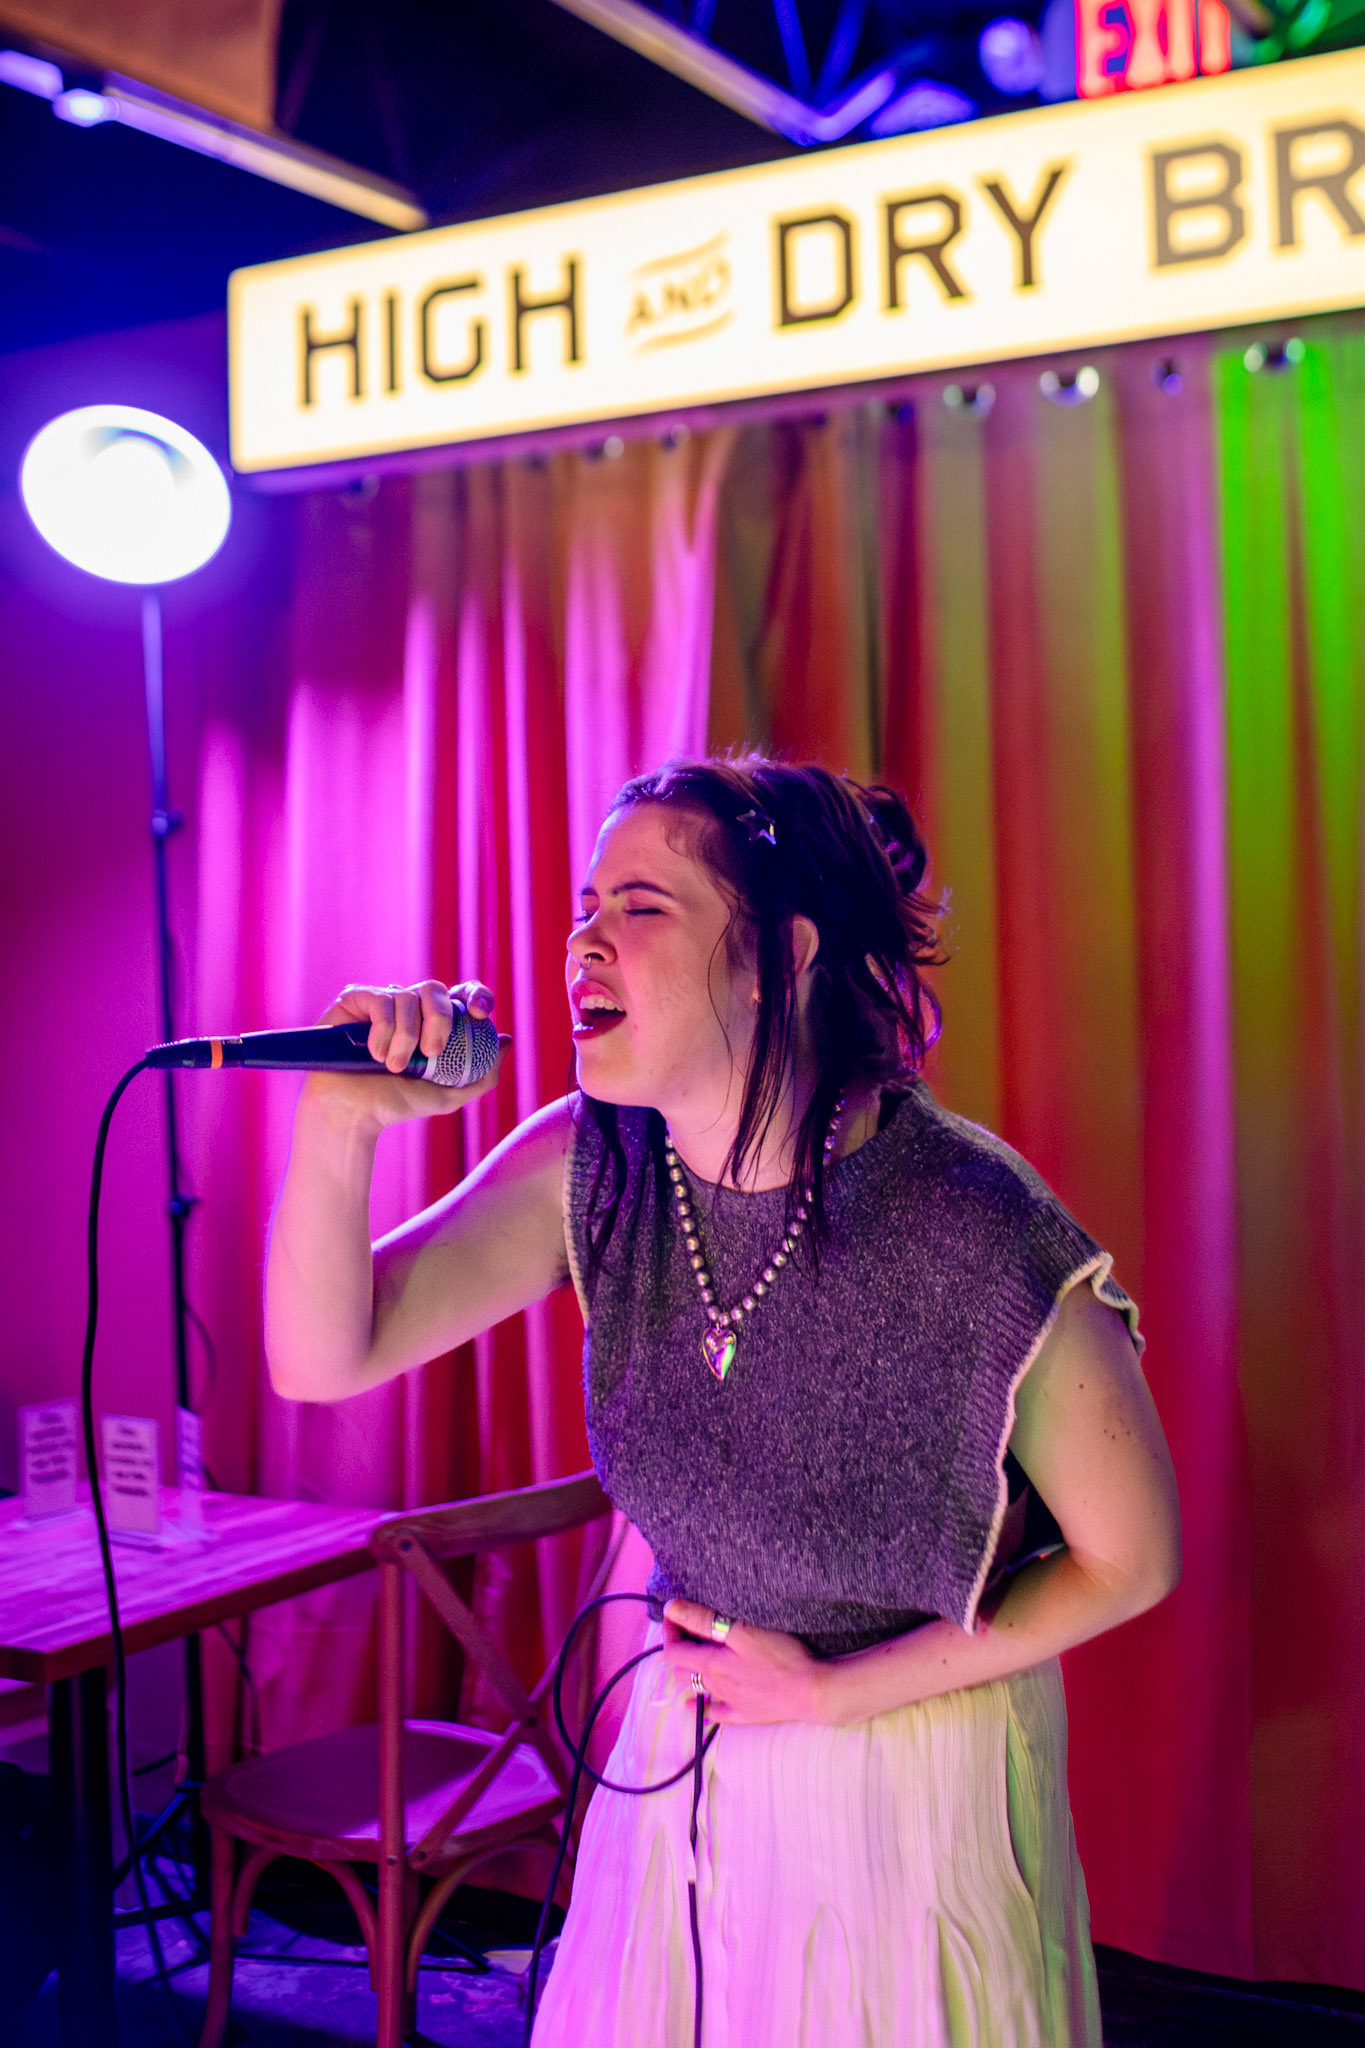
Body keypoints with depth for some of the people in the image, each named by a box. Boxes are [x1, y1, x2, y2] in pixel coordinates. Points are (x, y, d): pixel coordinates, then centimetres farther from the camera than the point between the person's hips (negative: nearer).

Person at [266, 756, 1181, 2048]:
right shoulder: (593, 1169, -13)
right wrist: (339, 1119, -31)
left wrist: (833, 1691, -11)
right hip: (683, 1755, 5)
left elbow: (1132, 1563, -14)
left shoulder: (984, 1241, -27)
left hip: (917, 1771, -4)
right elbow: (323, 1357, -13)